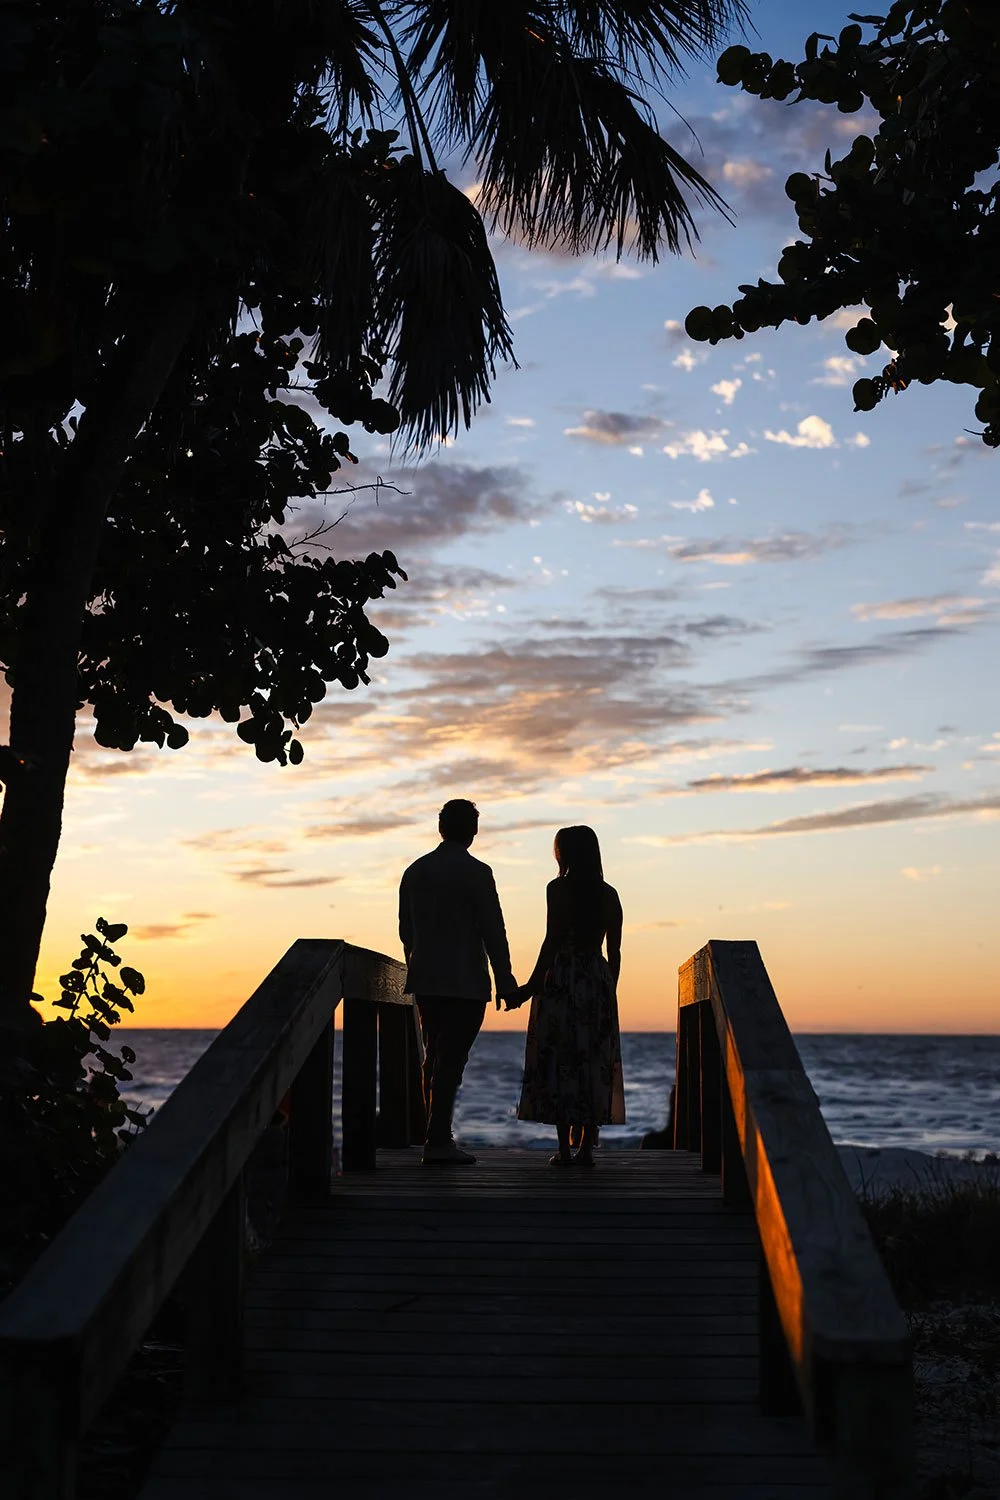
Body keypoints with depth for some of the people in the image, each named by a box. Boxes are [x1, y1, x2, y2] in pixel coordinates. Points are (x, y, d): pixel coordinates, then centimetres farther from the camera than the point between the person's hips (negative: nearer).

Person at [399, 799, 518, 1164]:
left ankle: (438, 1138, 19)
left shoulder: (414, 871, 10)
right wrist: (505, 982, -7)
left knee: (434, 1058, 14)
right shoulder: (476, 872, -9)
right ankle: (438, 1142, -7)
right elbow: (493, 931, -11)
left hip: (425, 982, 6)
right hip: (466, 983, -6)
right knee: (451, 1061, -5)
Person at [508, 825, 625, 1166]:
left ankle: (564, 1148, -2)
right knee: (595, 1064, 8)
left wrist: (532, 985, -8)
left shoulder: (559, 889, -6)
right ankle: (586, 1147, 6)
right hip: (599, 982, 4)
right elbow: (614, 950, 9)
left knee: (559, 1062, 0)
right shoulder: (609, 894, 8)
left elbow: (553, 942, -12)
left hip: (561, 981, -4)